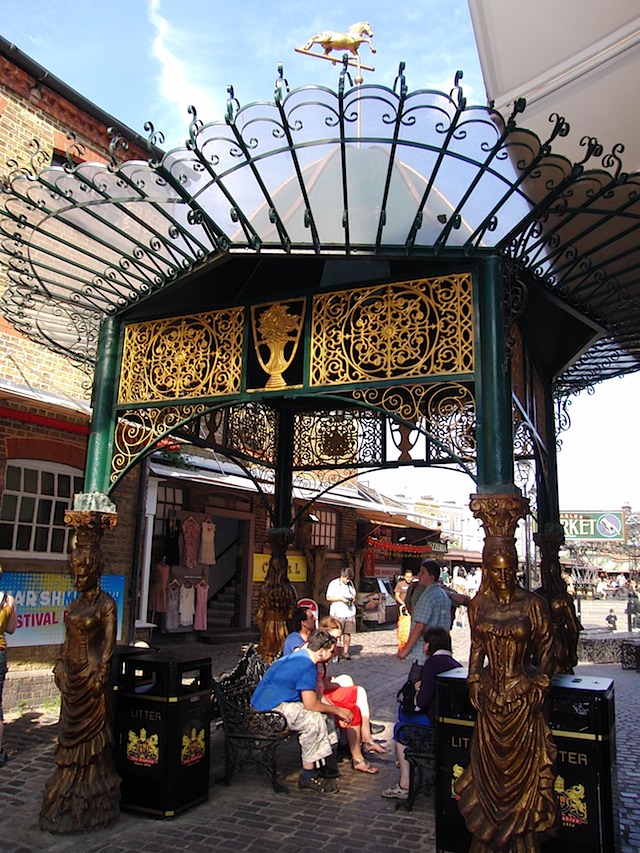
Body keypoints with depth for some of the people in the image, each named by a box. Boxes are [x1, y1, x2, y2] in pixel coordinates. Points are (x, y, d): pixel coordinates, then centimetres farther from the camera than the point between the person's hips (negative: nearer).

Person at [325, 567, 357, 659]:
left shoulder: (350, 583, 13)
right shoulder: (334, 583, -3)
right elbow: (328, 597, -5)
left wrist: (353, 598, 0)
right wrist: (340, 598, -14)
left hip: (350, 613, 4)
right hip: (337, 613, -4)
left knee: (348, 633, 4)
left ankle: (345, 652, 15)